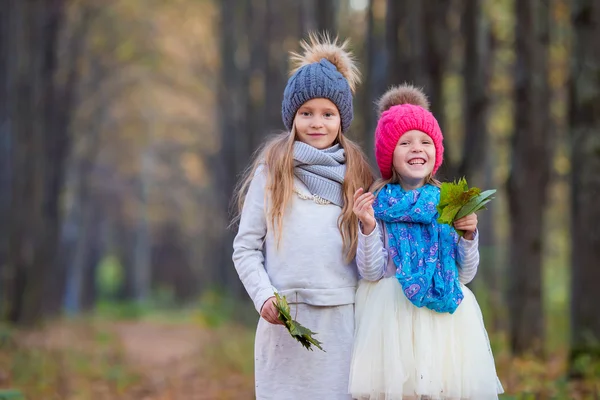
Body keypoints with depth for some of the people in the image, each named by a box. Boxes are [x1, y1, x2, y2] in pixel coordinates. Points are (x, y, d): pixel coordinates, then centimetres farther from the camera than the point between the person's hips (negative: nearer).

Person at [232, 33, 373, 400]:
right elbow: (245, 248, 3)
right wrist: (264, 297, -10)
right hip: (285, 319, -2)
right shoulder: (271, 171, 6)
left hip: (343, 318, 2)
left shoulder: (356, 174, 13)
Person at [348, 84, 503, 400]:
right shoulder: (377, 204, 0)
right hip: (391, 319, -2)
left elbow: (466, 274, 8)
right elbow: (371, 273, -4)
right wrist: (368, 227, -17)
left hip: (444, 317, 2)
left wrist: (468, 236, -8)